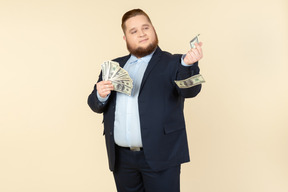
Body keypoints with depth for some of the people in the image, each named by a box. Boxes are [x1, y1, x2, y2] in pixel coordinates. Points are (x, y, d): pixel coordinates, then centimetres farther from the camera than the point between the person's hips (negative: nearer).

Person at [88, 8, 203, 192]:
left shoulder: (172, 63, -1)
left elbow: (190, 90, -17)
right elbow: (96, 106, 13)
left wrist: (188, 64, -36)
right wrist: (101, 95, -10)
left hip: (160, 157, -3)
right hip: (121, 158, 4)